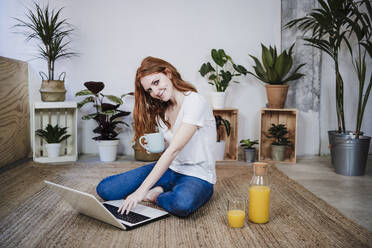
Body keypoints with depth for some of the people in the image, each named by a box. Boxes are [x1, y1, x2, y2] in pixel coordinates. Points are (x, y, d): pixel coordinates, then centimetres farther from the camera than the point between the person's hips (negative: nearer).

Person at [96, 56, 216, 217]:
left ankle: (155, 195, -10)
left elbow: (174, 150, -26)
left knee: (182, 203, -42)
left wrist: (142, 190, -30)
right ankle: (161, 190, 0)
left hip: (197, 175, -5)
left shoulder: (195, 102, -18)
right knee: (105, 189, -8)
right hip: (168, 168, 6)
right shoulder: (159, 110, 7)